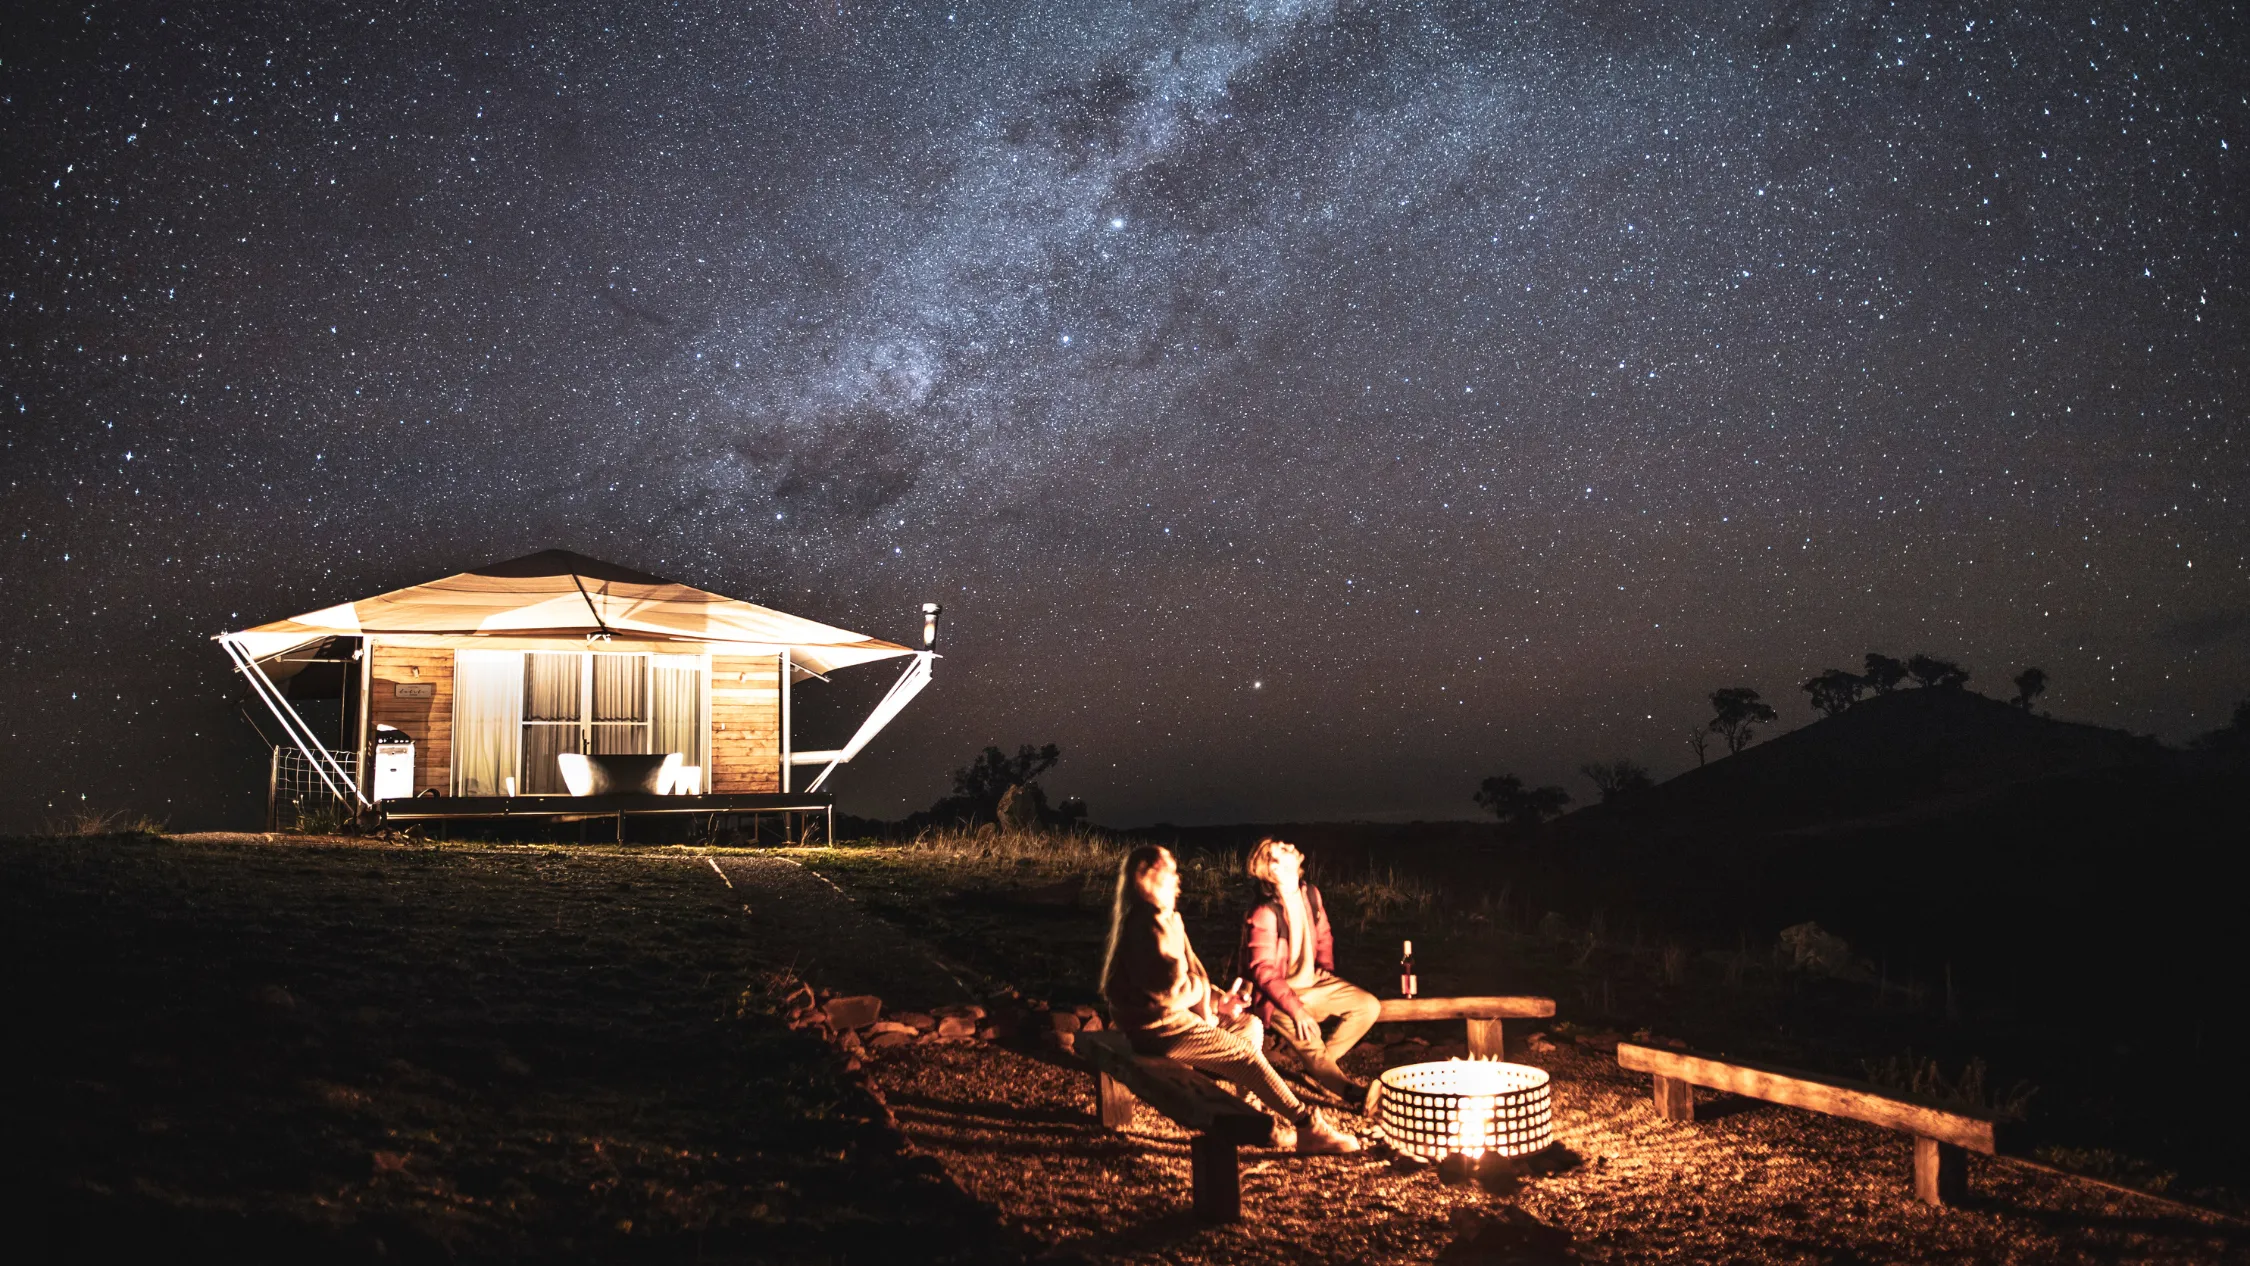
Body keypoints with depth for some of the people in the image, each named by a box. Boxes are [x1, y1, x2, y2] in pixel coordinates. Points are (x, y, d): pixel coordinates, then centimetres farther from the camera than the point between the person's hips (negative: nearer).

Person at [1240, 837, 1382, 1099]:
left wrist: (1327, 970, 6)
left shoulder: (1310, 895, -2)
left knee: (1369, 1006, -4)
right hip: (1279, 995, -7)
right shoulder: (1264, 915, -24)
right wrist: (1296, 1009, -31)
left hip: (1314, 982, 7)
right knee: (1307, 1040, -29)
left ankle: (1326, 1059, 11)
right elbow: (1263, 972, -25)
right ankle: (1343, 1085, -7)